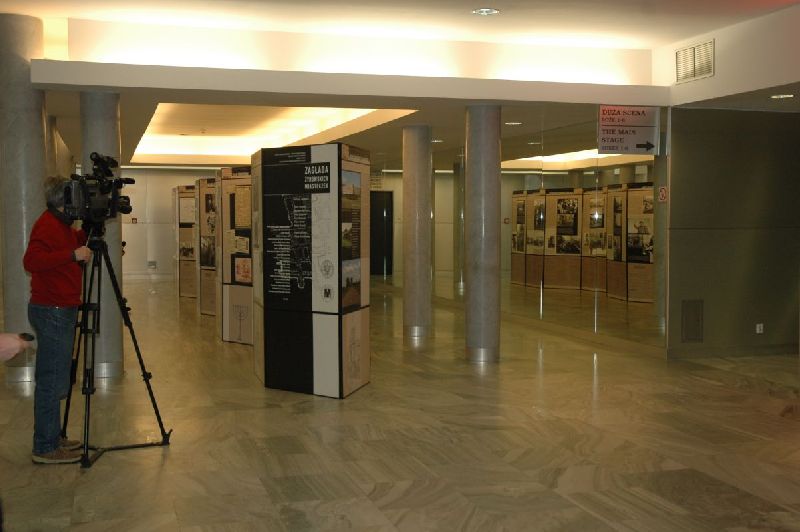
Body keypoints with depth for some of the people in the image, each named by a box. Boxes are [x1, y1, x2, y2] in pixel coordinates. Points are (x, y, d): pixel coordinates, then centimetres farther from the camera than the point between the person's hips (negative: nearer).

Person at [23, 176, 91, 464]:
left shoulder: (62, 224, 15)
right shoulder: (47, 225, -15)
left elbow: (75, 243, 33)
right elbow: (32, 260, -27)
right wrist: (73, 254, -28)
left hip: (60, 310, 10)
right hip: (52, 311, -10)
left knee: (55, 379, 16)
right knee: (52, 381, -5)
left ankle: (53, 439, 25)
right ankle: (45, 448, 2)